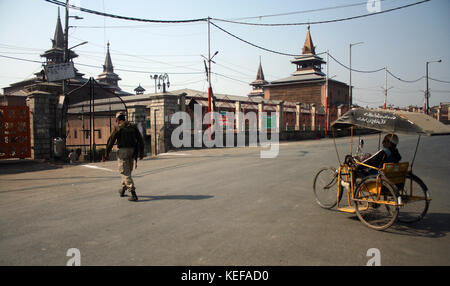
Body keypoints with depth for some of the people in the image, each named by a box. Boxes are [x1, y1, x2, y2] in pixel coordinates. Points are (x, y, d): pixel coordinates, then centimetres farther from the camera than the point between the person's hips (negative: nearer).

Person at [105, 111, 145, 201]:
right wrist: (141, 153, 12)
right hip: (132, 151, 6)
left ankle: (133, 193, -14)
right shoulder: (133, 126, 9)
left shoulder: (117, 128, -5)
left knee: (125, 172, -4)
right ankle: (123, 190, 35)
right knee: (128, 170, 20)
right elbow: (140, 140, 8)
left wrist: (107, 153, 4)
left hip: (122, 151, -5)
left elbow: (111, 141, -6)